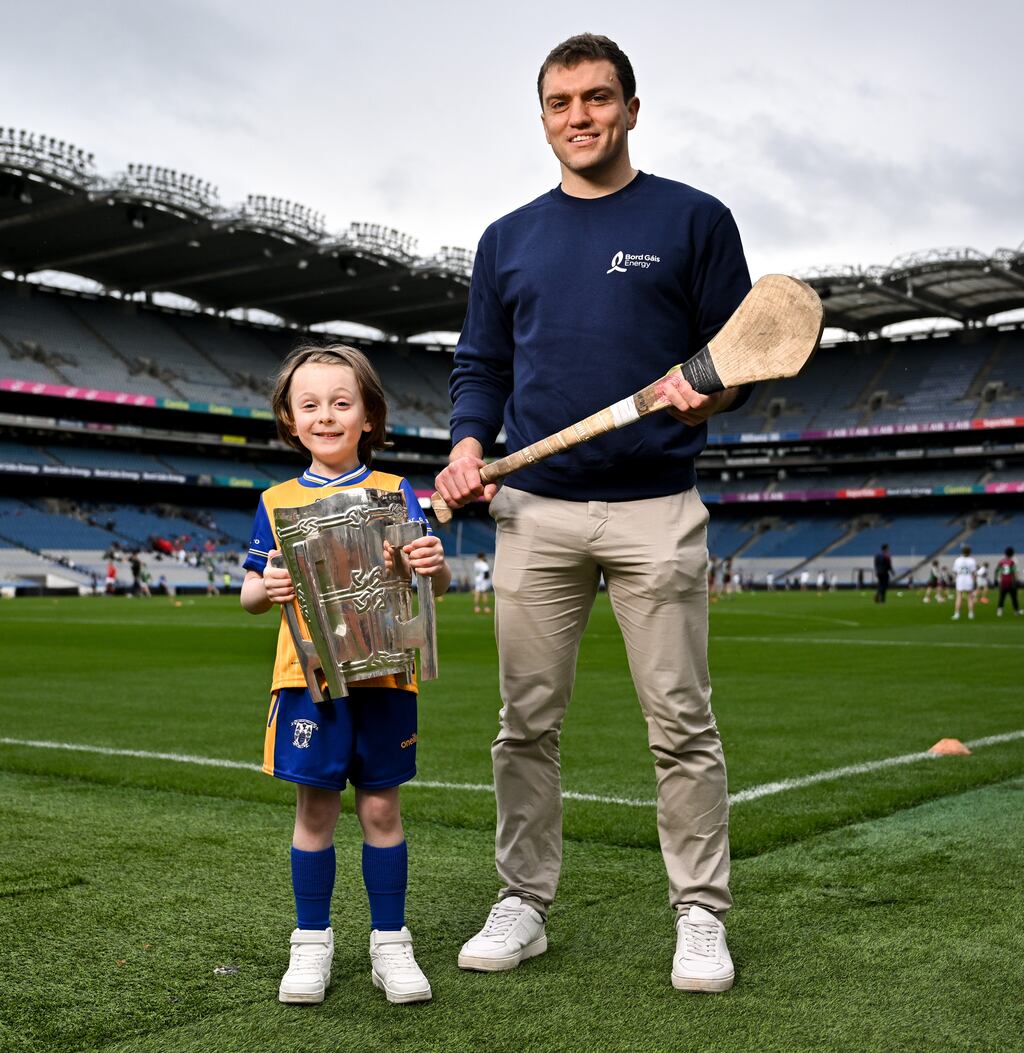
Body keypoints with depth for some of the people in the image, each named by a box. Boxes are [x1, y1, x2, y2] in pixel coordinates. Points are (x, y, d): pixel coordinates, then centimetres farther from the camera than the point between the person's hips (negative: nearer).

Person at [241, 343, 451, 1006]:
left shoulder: (394, 492, 4)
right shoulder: (278, 502, 8)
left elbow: (438, 582, 0)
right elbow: (250, 595, 9)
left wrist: (435, 565, -23)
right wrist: (267, 589, -14)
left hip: (383, 673, -1)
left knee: (381, 805, 5)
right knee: (316, 807, 5)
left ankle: (390, 942, 18)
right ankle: (312, 943, 20)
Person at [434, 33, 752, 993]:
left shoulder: (694, 220, 5)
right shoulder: (508, 240, 15)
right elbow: (481, 366, 17)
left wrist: (702, 399, -18)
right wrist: (469, 444, -2)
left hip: (656, 509, -3)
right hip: (534, 510, 3)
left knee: (681, 724, 0)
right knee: (526, 723, 6)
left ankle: (700, 915, 13)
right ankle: (522, 905, 18)